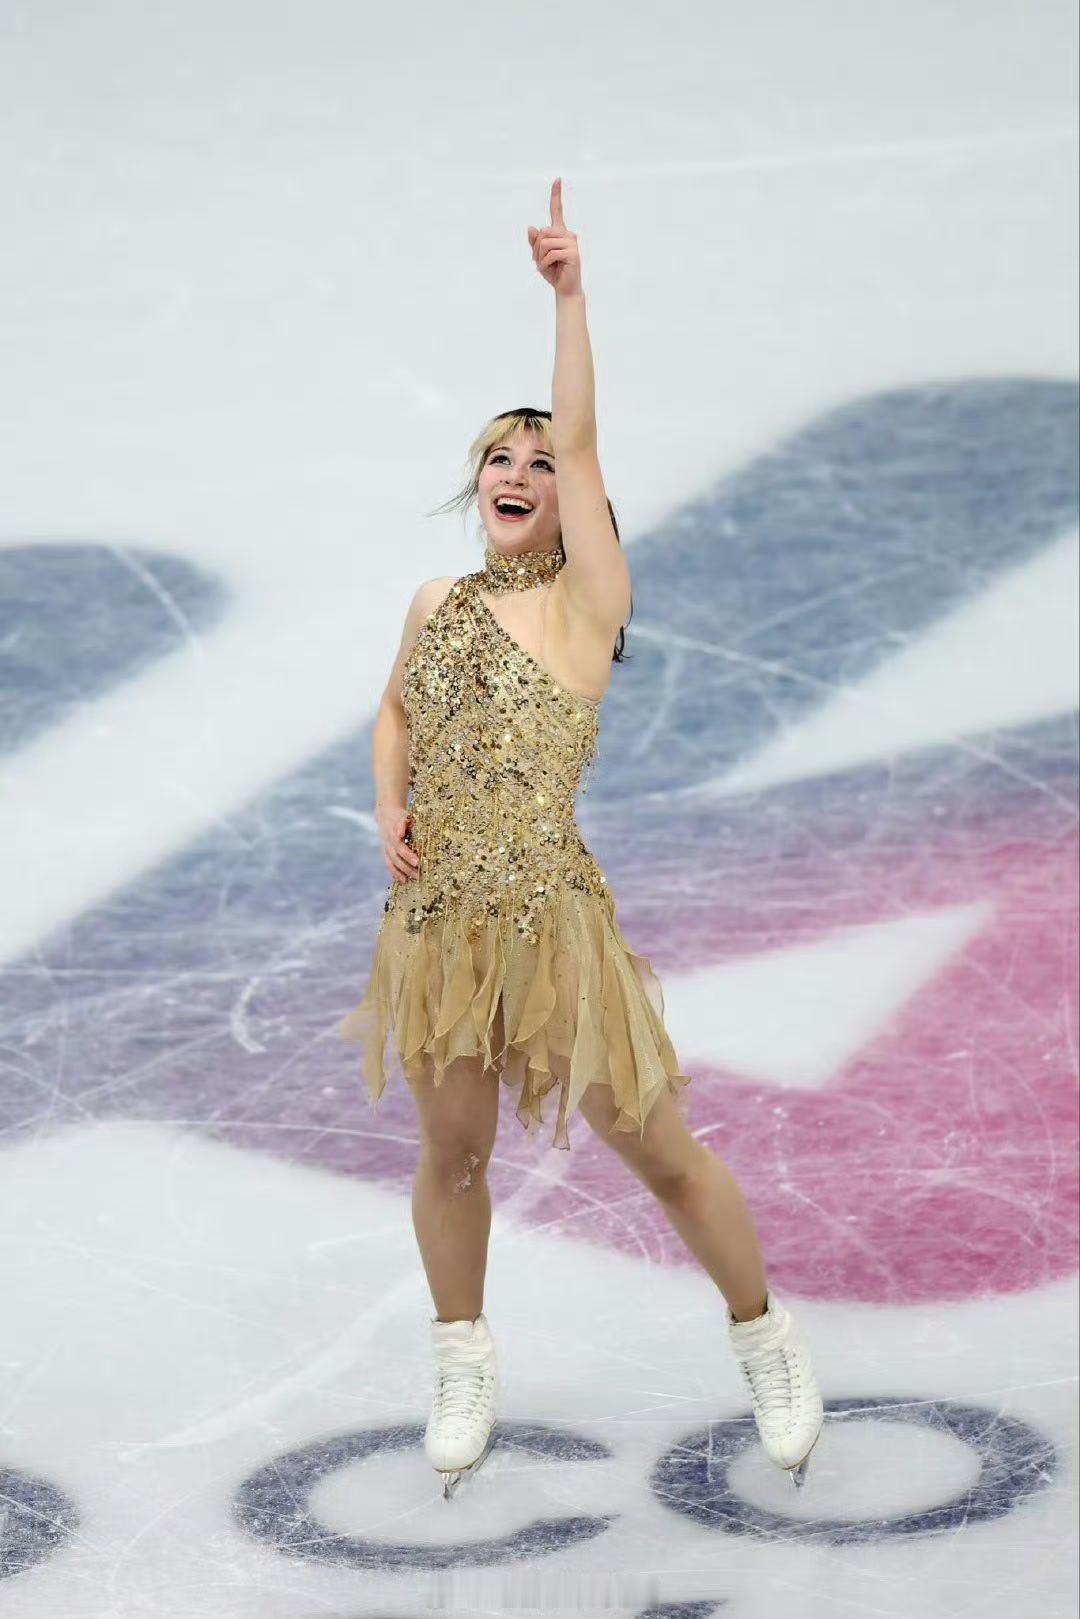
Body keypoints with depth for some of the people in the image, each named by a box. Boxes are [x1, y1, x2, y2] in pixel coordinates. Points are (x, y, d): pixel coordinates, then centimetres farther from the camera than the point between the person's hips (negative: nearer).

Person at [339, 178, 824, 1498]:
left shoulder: (586, 602, -5)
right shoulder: (436, 604, 9)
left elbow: (580, 441, -15)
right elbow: (394, 715, 25)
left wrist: (568, 292, -18)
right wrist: (390, 809, 5)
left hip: (553, 918, -4)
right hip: (436, 921, 4)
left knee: (660, 1151, 3)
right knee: (452, 1152, 15)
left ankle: (765, 1342, 23)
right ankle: (463, 1367, 35)